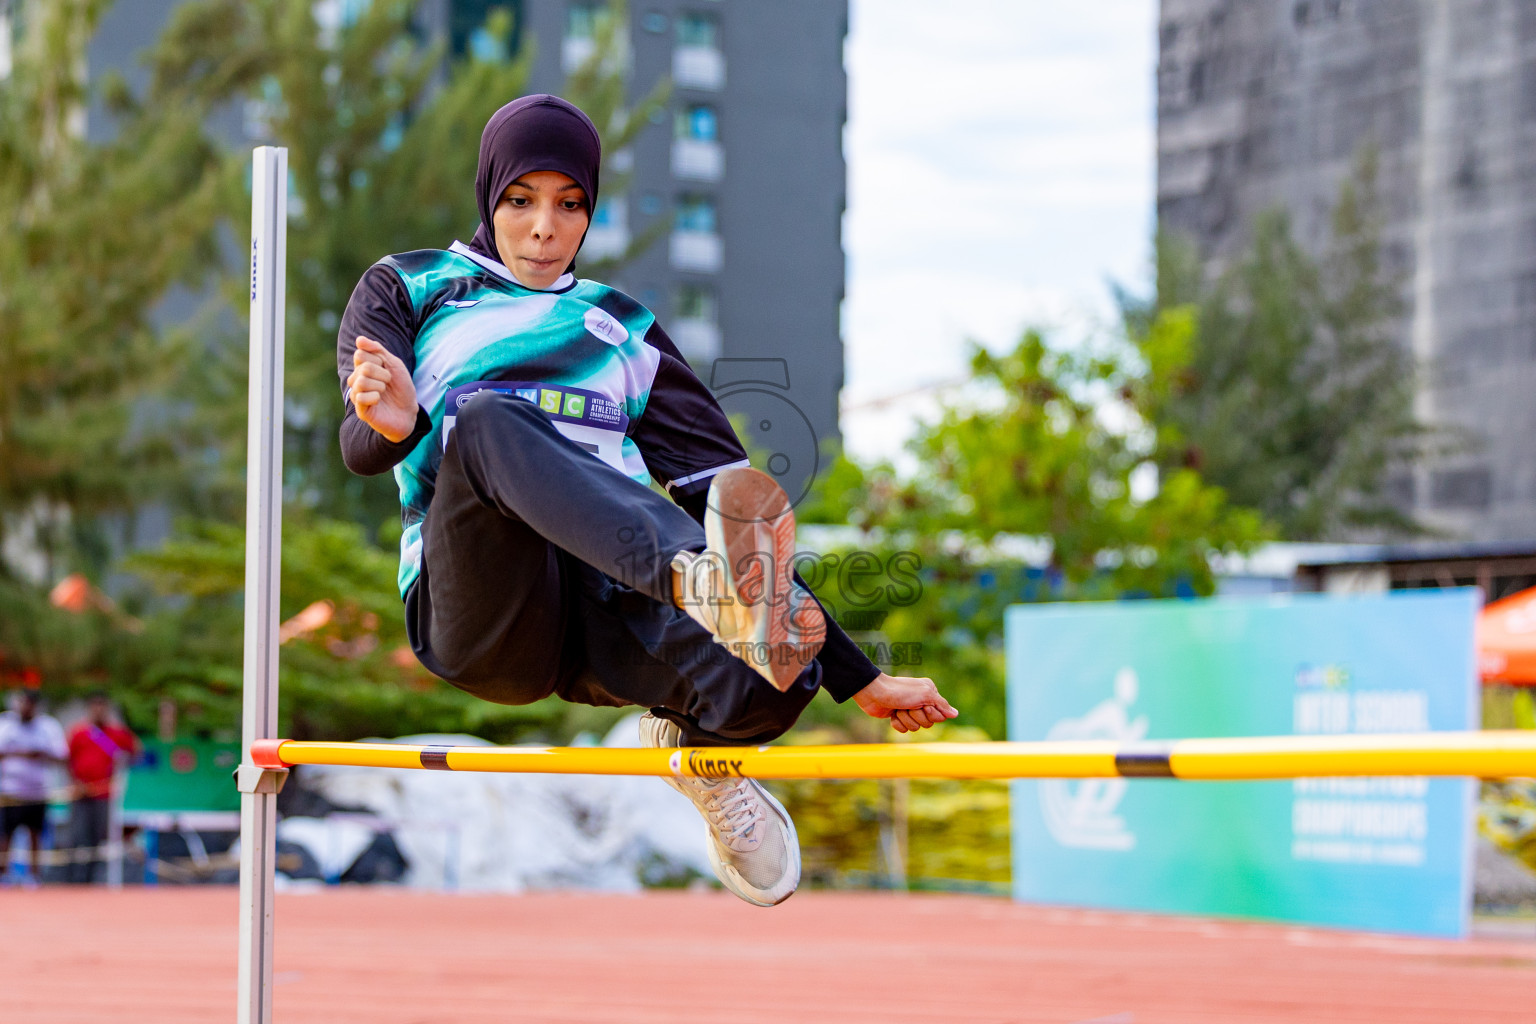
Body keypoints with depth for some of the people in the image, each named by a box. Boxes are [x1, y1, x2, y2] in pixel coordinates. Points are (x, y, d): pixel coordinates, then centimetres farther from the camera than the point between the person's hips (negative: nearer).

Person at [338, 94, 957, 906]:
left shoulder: (626, 330, 27)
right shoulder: (405, 290, 21)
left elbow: (726, 488, 20)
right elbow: (362, 448, 3)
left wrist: (857, 678, 12)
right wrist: (391, 426, -26)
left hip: (618, 609, 2)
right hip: (484, 617, -2)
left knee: (774, 680, -31)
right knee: (483, 418, -32)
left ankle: (700, 746, 7)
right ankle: (701, 580, -56)